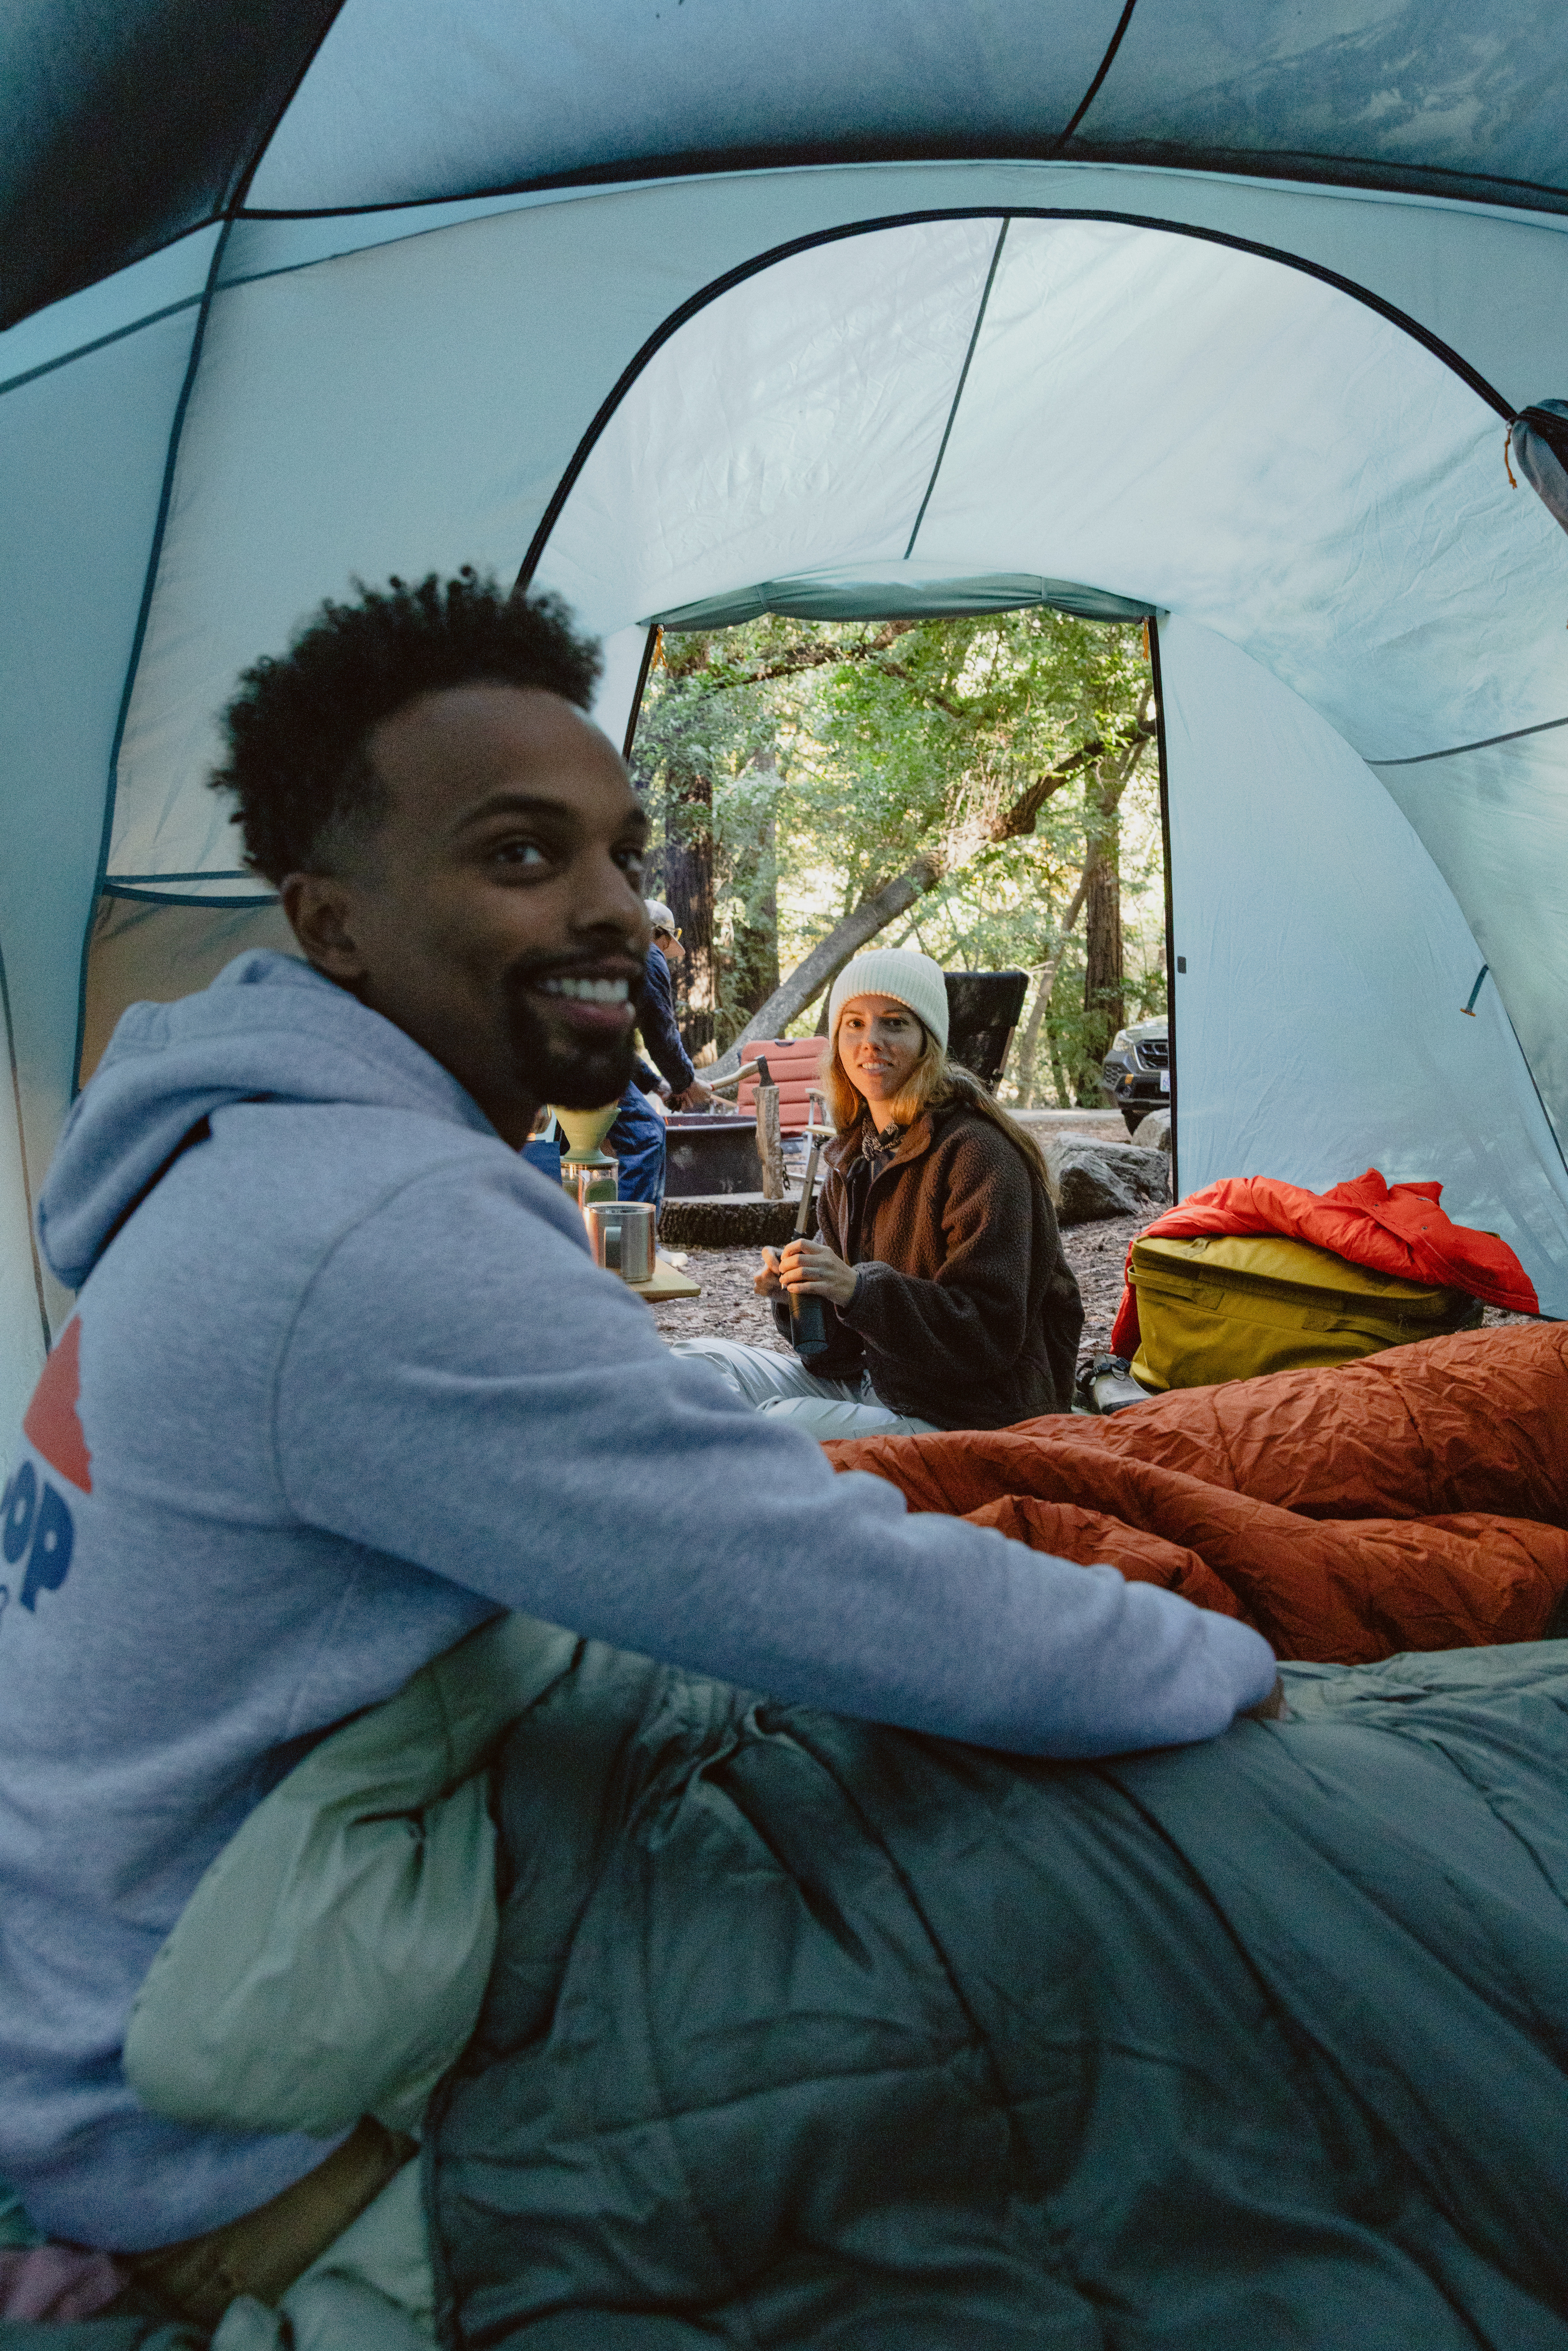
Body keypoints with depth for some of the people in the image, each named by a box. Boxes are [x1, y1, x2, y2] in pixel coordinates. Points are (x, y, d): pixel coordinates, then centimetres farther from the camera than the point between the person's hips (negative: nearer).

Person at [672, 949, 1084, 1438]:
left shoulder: (977, 1153, -15)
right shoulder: (853, 1156, 9)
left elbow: (990, 1334, -20)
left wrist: (861, 1289, -29)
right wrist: (798, 1289, -10)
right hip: (873, 1386, 8)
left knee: (787, 1424, -29)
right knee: (695, 1360, 0)